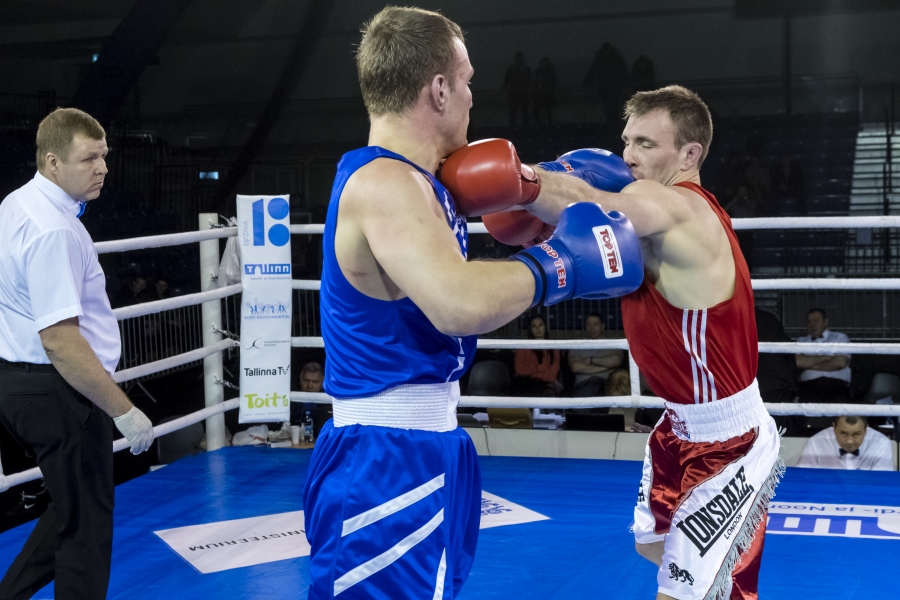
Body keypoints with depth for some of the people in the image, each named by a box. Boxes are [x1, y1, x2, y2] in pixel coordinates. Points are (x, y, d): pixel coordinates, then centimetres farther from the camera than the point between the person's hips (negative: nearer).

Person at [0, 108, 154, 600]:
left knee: (71, 509, 22)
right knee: (86, 524, 4)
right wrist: (124, 411, -24)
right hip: (57, 391, -10)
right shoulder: (54, 230, -24)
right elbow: (60, 341, -28)